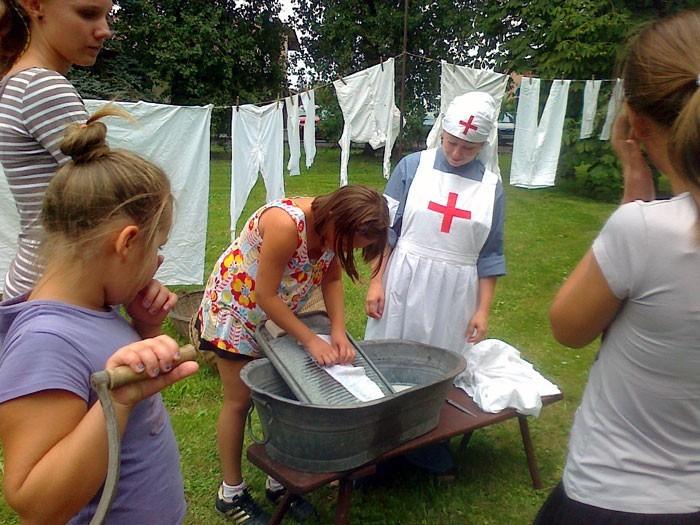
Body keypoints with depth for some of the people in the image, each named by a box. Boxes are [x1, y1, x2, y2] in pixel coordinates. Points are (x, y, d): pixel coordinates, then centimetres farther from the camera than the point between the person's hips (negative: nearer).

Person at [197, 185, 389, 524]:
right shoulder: (286, 223, -37)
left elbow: (332, 279, -3)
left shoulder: (334, 226, -15)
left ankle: (280, 481, 26)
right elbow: (265, 296, -30)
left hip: (280, 312, 6)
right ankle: (231, 492, 22)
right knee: (239, 401, 4)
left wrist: (339, 331, -16)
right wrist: (311, 341, -26)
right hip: (236, 305, -6)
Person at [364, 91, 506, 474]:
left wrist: (483, 309, 3)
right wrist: (376, 282, -6)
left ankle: (432, 455, 29)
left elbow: (489, 255, 6)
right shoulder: (413, 166, -1)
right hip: (402, 284, -1)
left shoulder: (491, 187, 4)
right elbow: (386, 228, -1)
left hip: (454, 296, 1)